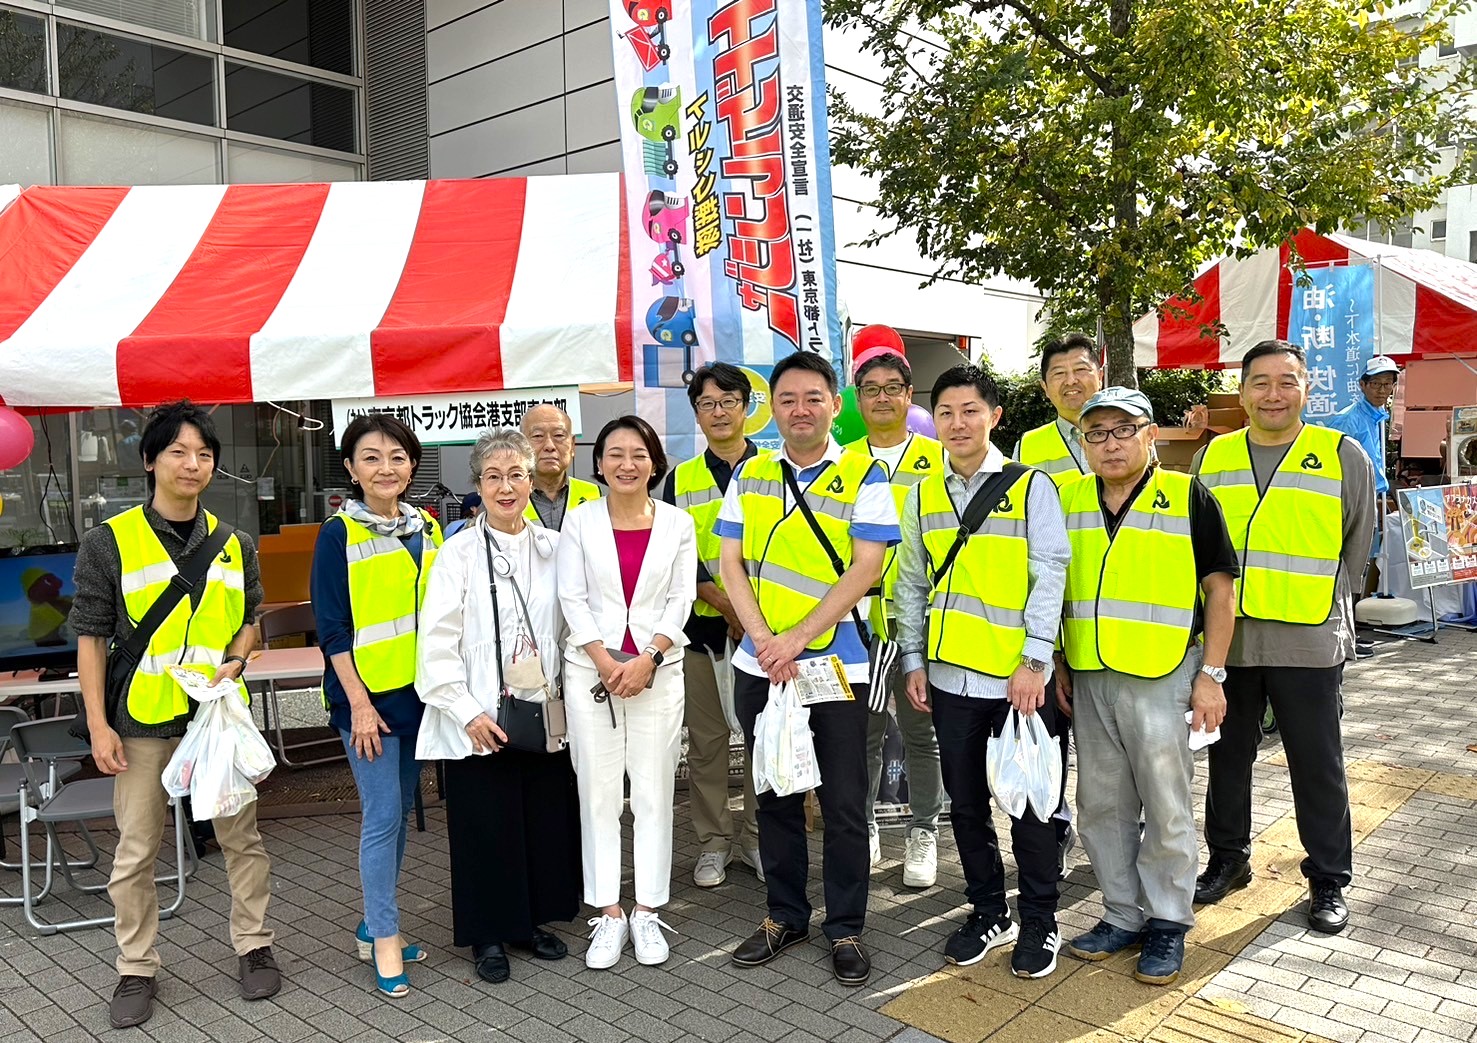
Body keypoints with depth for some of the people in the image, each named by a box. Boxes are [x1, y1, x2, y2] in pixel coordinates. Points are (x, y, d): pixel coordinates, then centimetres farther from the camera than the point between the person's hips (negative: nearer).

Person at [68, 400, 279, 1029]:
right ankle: (136, 970, 23)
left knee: (241, 837, 9)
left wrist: (235, 661, -6)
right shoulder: (109, 543, -3)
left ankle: (253, 946, 26)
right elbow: (91, 637, -2)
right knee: (136, 852, 7)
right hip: (141, 719, -2)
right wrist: (98, 724, -7)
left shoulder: (234, 546, 6)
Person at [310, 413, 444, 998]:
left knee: (399, 812, 12)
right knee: (382, 816, -4)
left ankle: (374, 925, 26)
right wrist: (359, 704, -14)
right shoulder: (338, 535, -6)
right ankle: (385, 941, 8)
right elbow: (332, 629, -9)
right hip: (367, 696, -5)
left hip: (418, 692, 6)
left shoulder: (428, 530, 9)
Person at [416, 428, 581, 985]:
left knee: (547, 821, 10)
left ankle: (532, 920, 30)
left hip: (542, 712, 4)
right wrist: (468, 712, -14)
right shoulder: (458, 553, -6)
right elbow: (437, 643, -9)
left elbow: (569, 628, 10)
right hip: (480, 719, -3)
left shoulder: (553, 548, 4)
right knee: (486, 827, 5)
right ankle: (488, 934, 23)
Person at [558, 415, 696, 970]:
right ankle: (608, 914, 15)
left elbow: (681, 599, 1)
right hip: (591, 670, 0)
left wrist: (647, 658, -11)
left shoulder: (677, 523, 4)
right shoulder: (579, 521, 3)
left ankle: (647, 912, 16)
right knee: (598, 793, 4)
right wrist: (606, 661, -11)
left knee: (654, 793, 4)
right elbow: (573, 598, -1)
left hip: (657, 669, 0)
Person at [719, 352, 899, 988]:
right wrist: (763, 639, -11)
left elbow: (864, 569, -11)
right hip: (759, 666, 4)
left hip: (835, 665, -3)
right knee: (774, 797, 14)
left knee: (843, 806, 5)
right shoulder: (749, 476, 7)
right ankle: (785, 915, 30)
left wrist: (794, 639, -17)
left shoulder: (864, 477, -4)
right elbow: (730, 563, 3)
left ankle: (845, 928, 23)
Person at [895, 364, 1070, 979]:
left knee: (1028, 800, 6)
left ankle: (1039, 921, 23)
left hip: (1018, 675, -4)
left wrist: (1033, 660, -14)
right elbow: (911, 584, 12)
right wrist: (914, 661, 7)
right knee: (966, 802, 13)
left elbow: (1049, 576, -7)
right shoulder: (921, 496, 9)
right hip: (950, 675, 4)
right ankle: (988, 912, 29)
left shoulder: (1030, 486, -3)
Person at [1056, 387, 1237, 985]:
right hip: (1089, 680, 5)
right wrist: (1058, 663, 10)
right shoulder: (1068, 500, 7)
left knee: (1166, 808, 4)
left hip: (1163, 678, -4)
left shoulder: (1188, 497, -4)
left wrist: (1211, 673, -8)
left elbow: (1221, 591, -3)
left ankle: (1168, 922, 21)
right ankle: (1123, 914, 27)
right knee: (1101, 807, 12)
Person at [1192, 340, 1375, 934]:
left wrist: (1318, 606, 7)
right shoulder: (1212, 458, 7)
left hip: (1307, 641, -3)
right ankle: (1227, 858, 31)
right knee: (1228, 756, 14)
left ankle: (1329, 880, 21)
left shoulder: (1342, 456, -1)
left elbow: (1356, 546, 6)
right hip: (1225, 638, 3)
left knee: (1318, 764, 6)